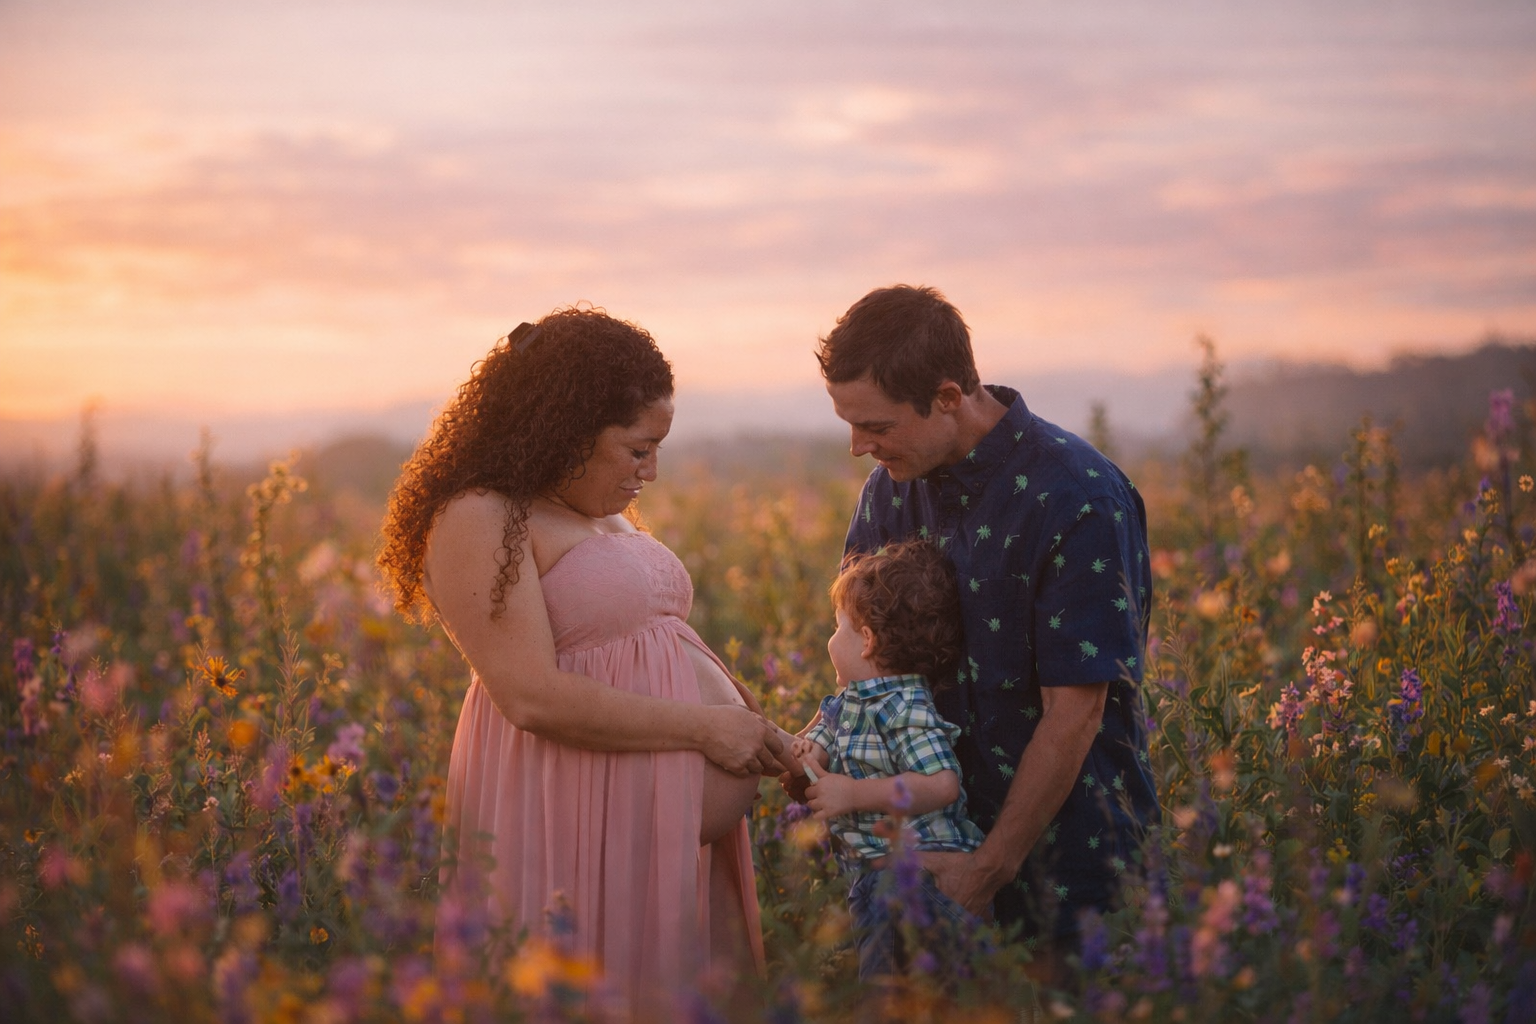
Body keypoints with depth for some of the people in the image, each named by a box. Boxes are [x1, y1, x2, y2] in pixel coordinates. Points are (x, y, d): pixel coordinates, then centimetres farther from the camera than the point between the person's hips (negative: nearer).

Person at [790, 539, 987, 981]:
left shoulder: (906, 709, -18)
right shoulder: (843, 703, 13)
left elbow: (942, 785, -27)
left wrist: (853, 795, -25)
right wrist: (802, 755, -6)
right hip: (872, 874, 10)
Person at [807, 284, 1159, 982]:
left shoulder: (1078, 500, -18)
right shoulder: (894, 485, 3)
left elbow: (1074, 716, -18)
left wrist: (992, 868, -16)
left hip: (1062, 835, -5)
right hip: (943, 821, 6)